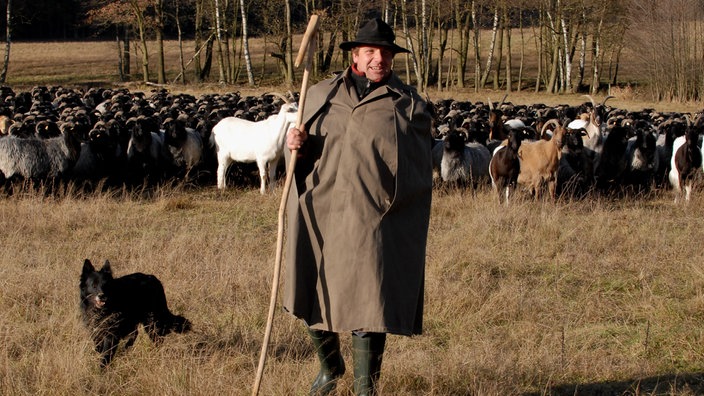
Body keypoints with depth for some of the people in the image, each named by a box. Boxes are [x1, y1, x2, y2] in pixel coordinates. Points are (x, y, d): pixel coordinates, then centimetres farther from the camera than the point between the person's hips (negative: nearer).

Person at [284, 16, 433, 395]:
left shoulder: (410, 105, 4)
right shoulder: (320, 95, 11)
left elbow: (420, 179, 6)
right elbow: (304, 158, 18)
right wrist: (298, 146, -6)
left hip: (372, 223, -3)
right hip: (319, 219, 3)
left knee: (367, 305, -5)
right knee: (316, 298, 12)